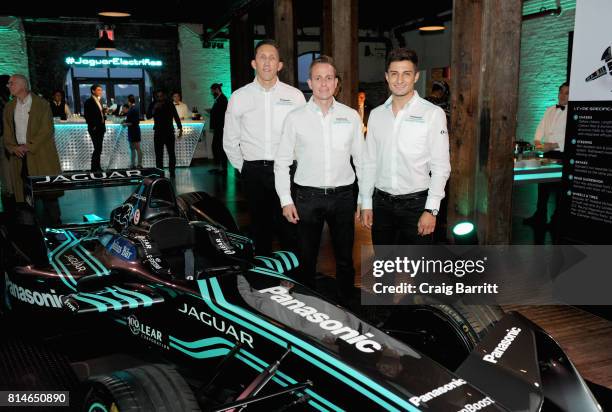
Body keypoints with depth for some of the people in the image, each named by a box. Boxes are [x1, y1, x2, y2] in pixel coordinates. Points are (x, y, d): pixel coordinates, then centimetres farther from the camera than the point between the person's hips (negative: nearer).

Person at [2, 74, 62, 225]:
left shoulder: (41, 104, -1)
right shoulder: (9, 107, 14)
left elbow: (47, 130, -8)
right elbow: (7, 132, 15)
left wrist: (28, 147, -12)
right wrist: (14, 148, -4)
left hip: (40, 156, -4)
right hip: (19, 156, 4)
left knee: (47, 192, -1)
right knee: (24, 194, 1)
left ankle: (53, 223, 8)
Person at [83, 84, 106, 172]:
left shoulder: (99, 101, 17)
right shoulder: (89, 101, -6)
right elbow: (87, 116, -11)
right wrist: (93, 126, -15)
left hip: (101, 128, 7)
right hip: (94, 128, -7)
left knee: (99, 148, 9)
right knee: (97, 148, -10)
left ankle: (97, 167, 13)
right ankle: (94, 167, -4)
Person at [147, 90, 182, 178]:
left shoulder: (170, 105, 4)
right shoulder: (153, 105, 4)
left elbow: (176, 117, 7)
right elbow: (148, 116, -6)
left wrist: (180, 129, 4)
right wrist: (154, 109, -21)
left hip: (169, 132, 0)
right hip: (158, 133, 1)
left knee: (171, 153, -1)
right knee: (158, 154, -3)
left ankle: (172, 172, 5)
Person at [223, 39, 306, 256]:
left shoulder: (295, 95, 3)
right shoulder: (239, 97, 6)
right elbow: (230, 141, 13)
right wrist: (243, 167, 10)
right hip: (254, 172, 2)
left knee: (290, 229, -4)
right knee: (260, 229, 10)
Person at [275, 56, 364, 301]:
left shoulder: (351, 116, 4)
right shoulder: (295, 118, 1)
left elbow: (361, 159, 8)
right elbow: (282, 161, 4)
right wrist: (285, 200, -2)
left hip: (343, 196, 1)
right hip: (308, 197, -1)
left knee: (345, 259, 10)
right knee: (306, 259, 9)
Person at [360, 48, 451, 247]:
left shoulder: (433, 113, -7)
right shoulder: (376, 114, 6)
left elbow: (441, 166, -8)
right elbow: (369, 162, 9)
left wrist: (431, 210, -12)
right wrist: (366, 203, 7)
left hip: (416, 203, -3)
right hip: (381, 203, 4)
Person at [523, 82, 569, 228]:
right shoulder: (549, 110, 12)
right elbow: (541, 127, 10)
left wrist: (554, 145, -27)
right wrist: (537, 141, -7)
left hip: (563, 155, -6)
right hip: (548, 153, 6)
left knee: (560, 188, 2)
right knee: (543, 185, 12)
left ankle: (557, 220, 14)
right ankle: (540, 216, 24)